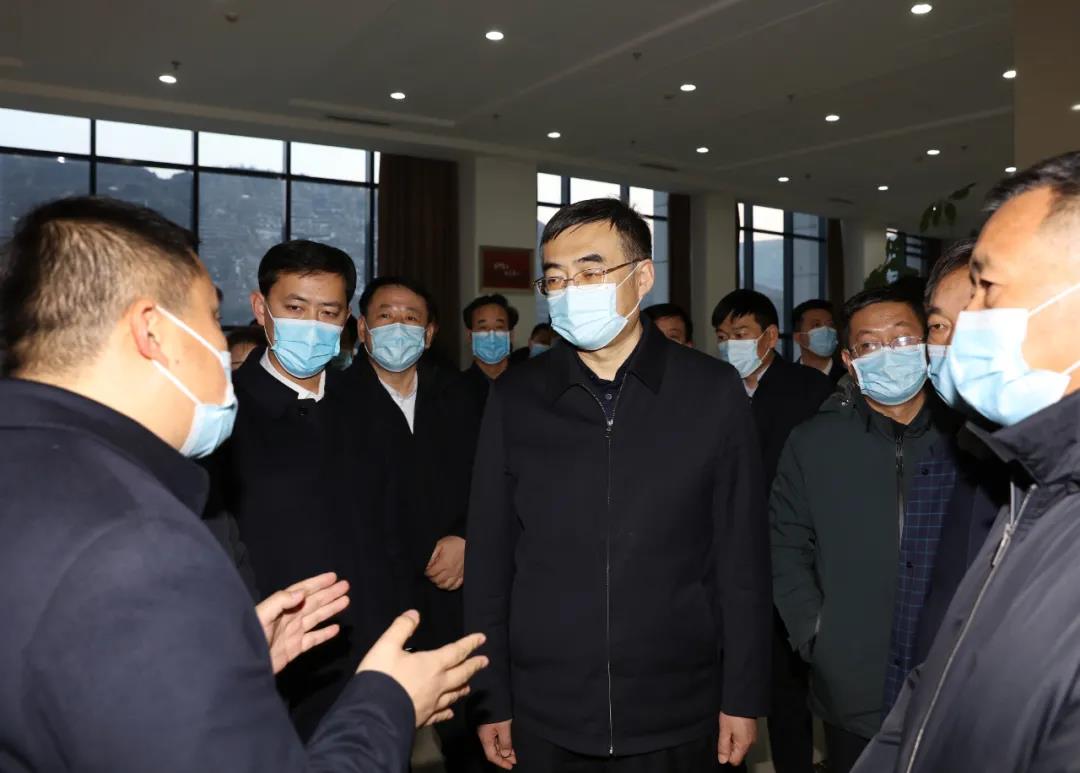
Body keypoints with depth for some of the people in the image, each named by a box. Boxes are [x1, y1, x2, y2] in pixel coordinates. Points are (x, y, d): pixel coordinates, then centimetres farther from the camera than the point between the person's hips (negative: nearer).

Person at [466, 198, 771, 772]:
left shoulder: (712, 391, -5)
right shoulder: (514, 399, -3)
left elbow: (742, 555, -2)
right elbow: (488, 558, 0)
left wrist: (743, 696, -2)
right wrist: (491, 699, 1)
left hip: (676, 716, 0)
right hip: (543, 716, 1)